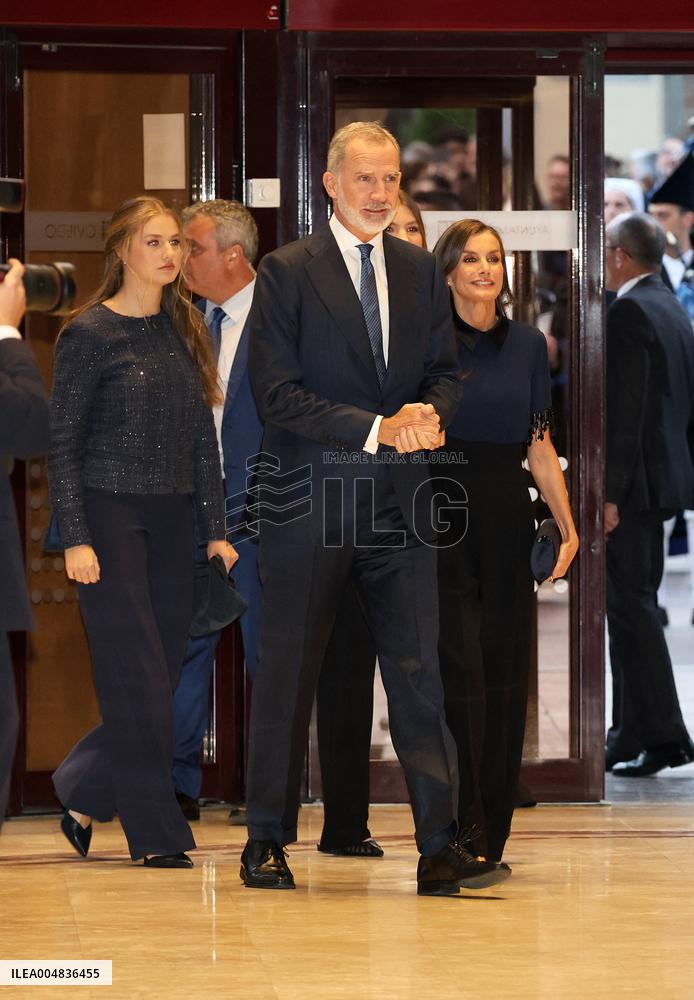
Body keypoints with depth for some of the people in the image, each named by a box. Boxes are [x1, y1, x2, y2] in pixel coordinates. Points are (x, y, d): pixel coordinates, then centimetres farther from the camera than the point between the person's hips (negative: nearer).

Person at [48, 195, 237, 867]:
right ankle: (157, 833, 1)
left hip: (175, 521, 6)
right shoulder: (89, 334, -5)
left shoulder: (184, 331, 11)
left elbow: (203, 440, 14)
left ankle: (82, 794, 22)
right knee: (138, 681, -6)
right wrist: (75, 538, -13)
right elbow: (63, 444, -6)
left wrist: (215, 530, 8)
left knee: (163, 678, 4)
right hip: (111, 516, -6)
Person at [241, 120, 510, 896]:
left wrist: (430, 412, -12)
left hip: (400, 498, 4)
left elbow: (444, 370, 13)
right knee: (286, 675, 6)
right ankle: (266, 843, 17)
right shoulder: (286, 272, -5)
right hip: (310, 499, -4)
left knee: (418, 674, 0)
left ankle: (439, 852, 0)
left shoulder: (418, 270, 11)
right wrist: (379, 428, -19)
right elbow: (277, 394, -11)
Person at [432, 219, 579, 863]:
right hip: (443, 513, -4)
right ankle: (461, 831, -6)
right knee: (460, 666, -10)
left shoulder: (528, 345, 11)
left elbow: (541, 446, 12)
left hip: (507, 517, 4)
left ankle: (492, 837, 11)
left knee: (506, 668, 4)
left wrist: (568, 526, 3)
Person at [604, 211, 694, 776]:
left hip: (632, 480, -10)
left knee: (631, 606, -7)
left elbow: (625, 409, -21)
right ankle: (633, 735, 19)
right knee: (632, 606, 14)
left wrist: (609, 492, -21)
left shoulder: (629, 312, -15)